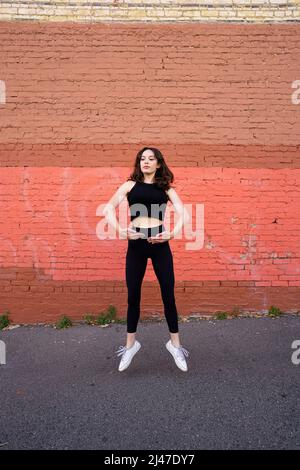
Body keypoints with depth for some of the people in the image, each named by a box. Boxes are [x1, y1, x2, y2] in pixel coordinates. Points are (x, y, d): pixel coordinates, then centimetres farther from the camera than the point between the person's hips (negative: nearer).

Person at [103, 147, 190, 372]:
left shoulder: (166, 188, 10)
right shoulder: (130, 185, 10)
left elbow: (184, 214, 0)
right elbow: (109, 208, 1)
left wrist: (172, 233, -16)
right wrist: (120, 230, -14)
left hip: (160, 243, 0)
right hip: (136, 243, 0)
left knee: (168, 294, 5)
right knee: (133, 295, 8)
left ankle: (175, 344, 23)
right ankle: (131, 344, 27)